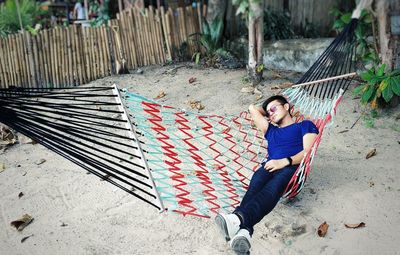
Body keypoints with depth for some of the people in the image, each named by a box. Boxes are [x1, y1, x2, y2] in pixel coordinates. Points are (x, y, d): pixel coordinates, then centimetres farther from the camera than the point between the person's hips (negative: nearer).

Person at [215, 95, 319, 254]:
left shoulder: (305, 125, 24)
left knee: (272, 187, -38)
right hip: (270, 167, 4)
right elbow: (253, 108, 46)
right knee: (255, 185, -34)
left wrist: (284, 161, -10)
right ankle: (243, 230, -62)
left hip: (292, 167, -3)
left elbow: (308, 151, 4)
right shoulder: (270, 130, 37)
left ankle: (238, 218, -67)